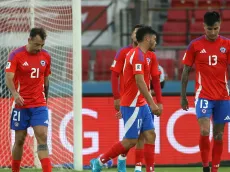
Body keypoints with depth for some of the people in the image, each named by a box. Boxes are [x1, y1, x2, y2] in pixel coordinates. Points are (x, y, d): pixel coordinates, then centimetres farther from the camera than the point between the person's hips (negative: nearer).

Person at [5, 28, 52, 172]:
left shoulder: (46, 56, 5)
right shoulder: (16, 55, -7)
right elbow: (9, 77, -16)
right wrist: (15, 94, -32)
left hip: (40, 105, 2)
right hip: (21, 104, -2)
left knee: (42, 137, -11)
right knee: (20, 140, 5)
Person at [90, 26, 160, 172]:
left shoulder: (141, 55, 15)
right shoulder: (138, 55, -15)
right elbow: (139, 81, -23)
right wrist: (152, 104, -25)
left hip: (141, 105, 10)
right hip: (133, 105, -10)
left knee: (150, 135, 3)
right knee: (131, 140, -7)